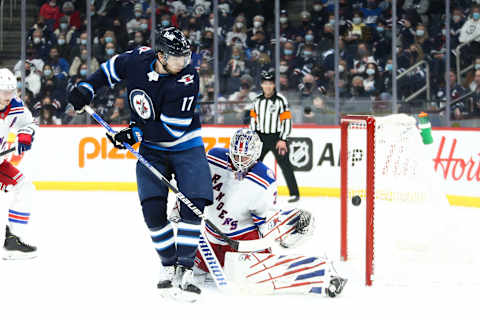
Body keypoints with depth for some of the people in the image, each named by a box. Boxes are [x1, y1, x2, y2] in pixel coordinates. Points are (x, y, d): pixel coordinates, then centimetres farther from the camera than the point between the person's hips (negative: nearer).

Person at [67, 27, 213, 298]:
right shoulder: (138, 60, -13)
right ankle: (169, 265, 2)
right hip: (152, 150, 3)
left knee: (194, 203, -18)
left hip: (186, 147, -3)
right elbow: (111, 69, 11)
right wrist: (87, 89, 0)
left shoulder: (188, 79, -24)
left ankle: (185, 268, -11)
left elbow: (173, 128, -25)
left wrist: (135, 134, -26)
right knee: (152, 206, -13)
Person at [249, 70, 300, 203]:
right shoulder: (257, 100, 8)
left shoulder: (280, 100, -9)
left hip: (276, 137, -5)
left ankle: (294, 193, -5)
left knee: (285, 164, -8)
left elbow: (287, 121, -11)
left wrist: (283, 140, -15)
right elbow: (253, 119, 16)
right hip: (260, 137, 5)